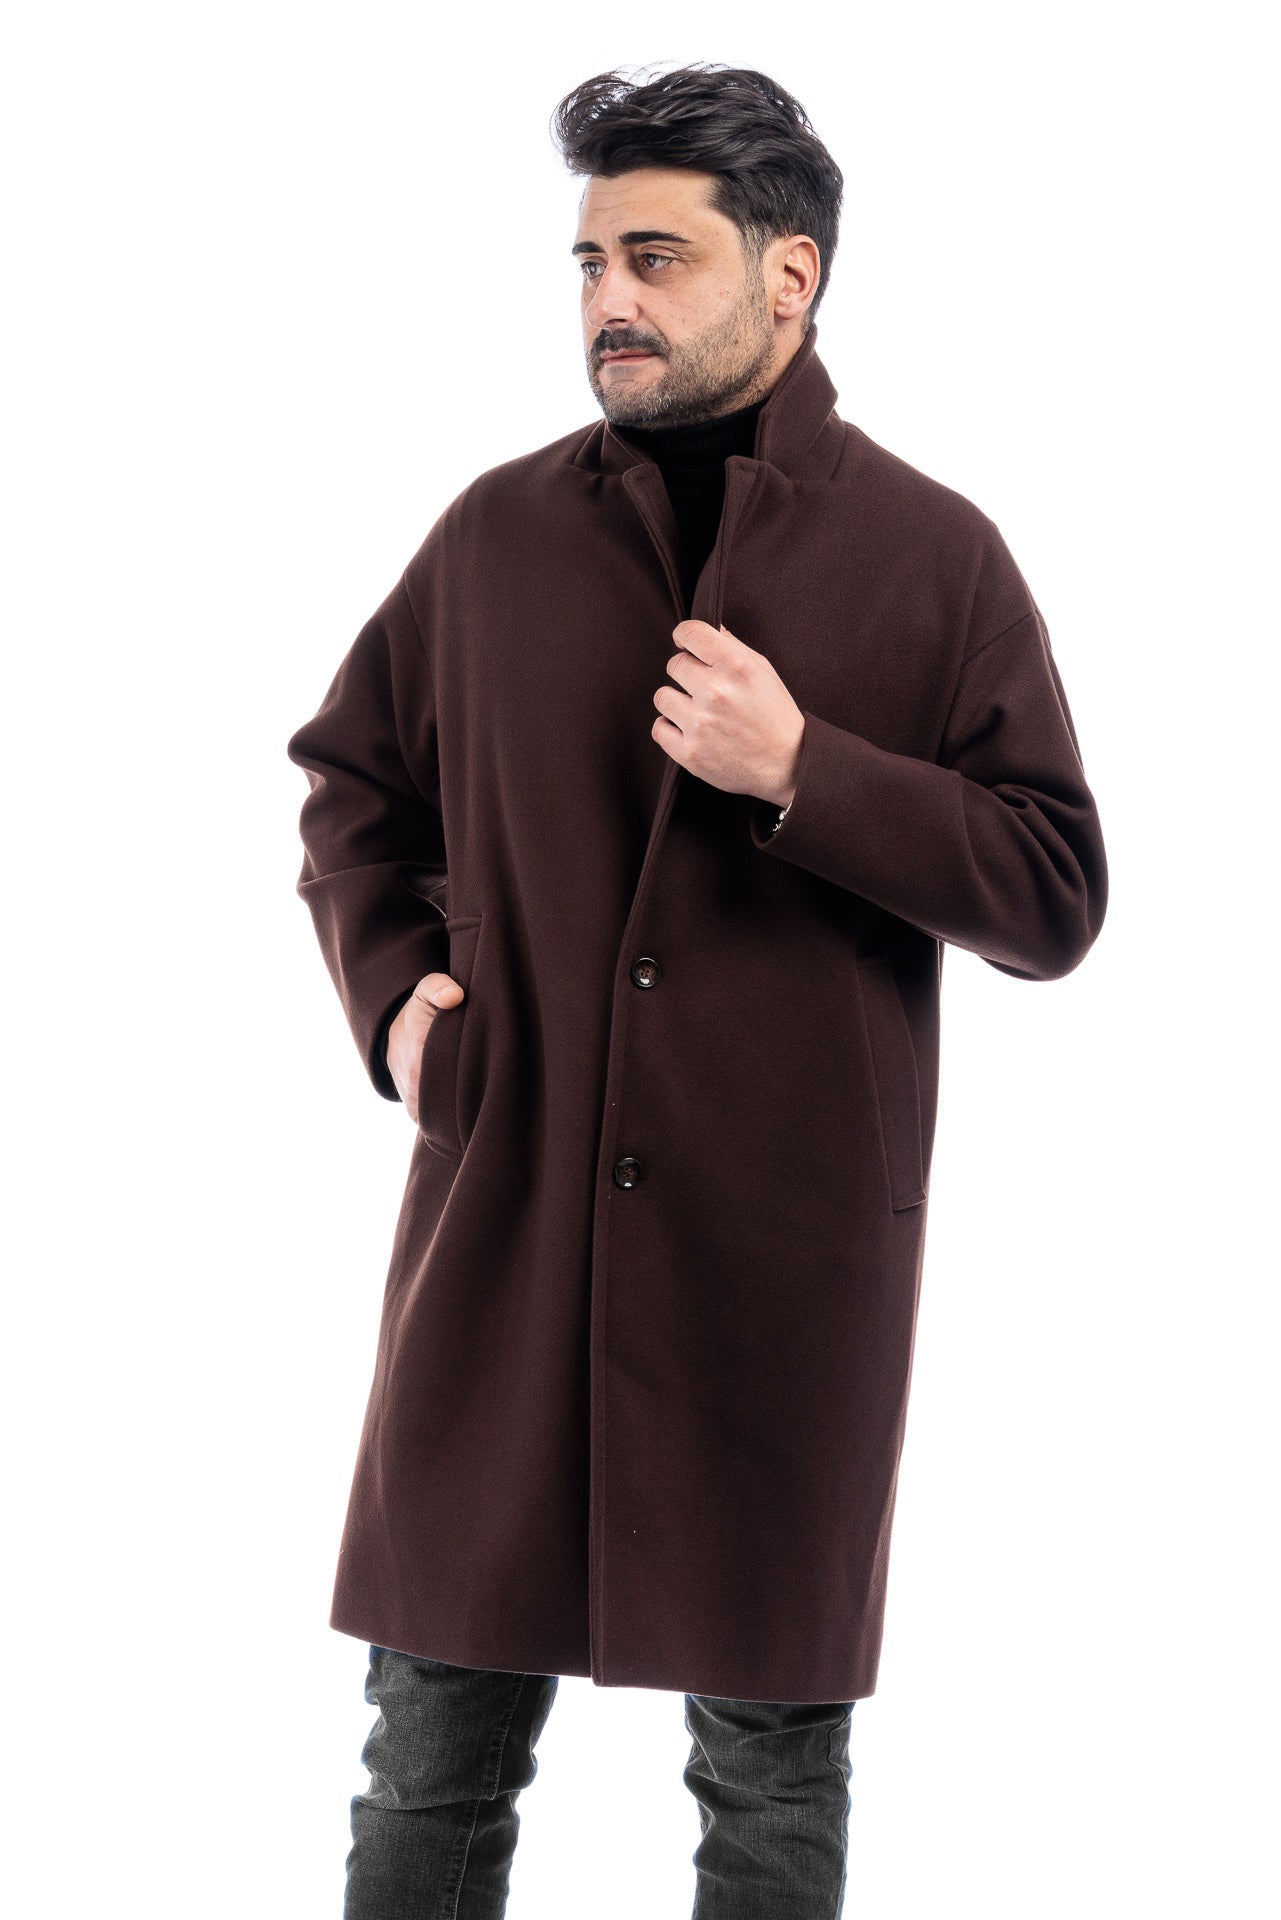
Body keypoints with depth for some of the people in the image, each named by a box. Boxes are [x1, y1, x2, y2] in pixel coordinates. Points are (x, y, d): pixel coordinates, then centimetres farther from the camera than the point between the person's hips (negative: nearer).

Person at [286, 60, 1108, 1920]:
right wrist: (388, 986, 3)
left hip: (789, 1250, -2)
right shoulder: (499, 532, 7)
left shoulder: (935, 558, -1)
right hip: (500, 1218, 2)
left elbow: (1056, 897, -5)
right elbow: (350, 778, 20)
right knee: (435, 1747, 9)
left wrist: (803, 772, -16)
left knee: (773, 1769, 10)